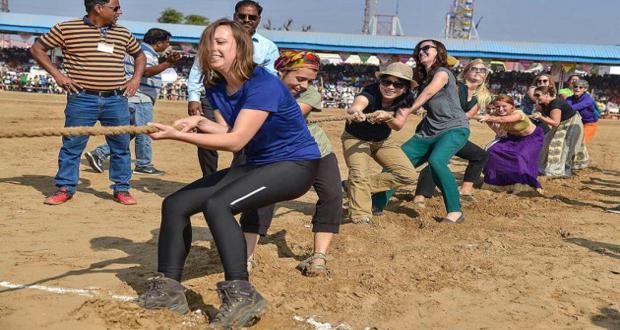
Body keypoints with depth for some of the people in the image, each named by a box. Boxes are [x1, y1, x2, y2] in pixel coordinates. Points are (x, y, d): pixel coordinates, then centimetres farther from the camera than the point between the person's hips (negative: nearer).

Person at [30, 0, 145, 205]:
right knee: (72, 145, 3)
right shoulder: (66, 29, -1)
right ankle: (65, 188, 17)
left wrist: (136, 78, 12)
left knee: (121, 146, 7)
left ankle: (121, 189, 20)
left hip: (116, 100, 3)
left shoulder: (123, 34, 11)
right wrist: (57, 74, -3)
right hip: (82, 100, -3)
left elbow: (139, 55, 27)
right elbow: (37, 48, 5)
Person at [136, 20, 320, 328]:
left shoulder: (263, 85, -23)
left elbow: (235, 140, -28)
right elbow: (228, 132, 2)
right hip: (256, 164, 9)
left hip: (295, 164, -9)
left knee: (218, 204, -31)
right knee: (175, 204, -1)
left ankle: (241, 296, -27)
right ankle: (169, 288, 6)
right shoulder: (216, 88, 3)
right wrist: (200, 122, -18)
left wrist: (177, 135, -30)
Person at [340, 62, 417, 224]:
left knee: (407, 175, -3)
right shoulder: (370, 92, -34)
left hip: (383, 140, 5)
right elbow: (355, 106, -55)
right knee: (358, 173, -26)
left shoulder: (406, 98, -19)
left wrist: (387, 116, -35)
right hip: (355, 138, -5)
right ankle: (361, 218, -18)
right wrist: (356, 113, -77)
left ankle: (354, 187, 3)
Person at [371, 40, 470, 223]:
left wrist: (407, 112, -36)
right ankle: (376, 205, 7)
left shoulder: (442, 72, -6)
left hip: (454, 128, -8)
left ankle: (455, 211, -25)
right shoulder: (421, 78, 18)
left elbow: (427, 93, -22)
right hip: (429, 132, 8)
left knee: (436, 160, -33)